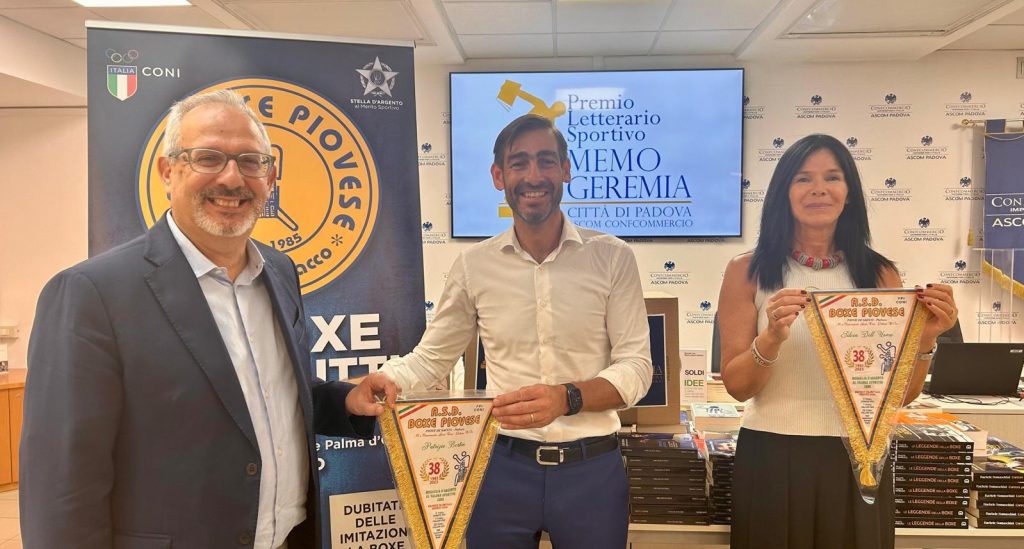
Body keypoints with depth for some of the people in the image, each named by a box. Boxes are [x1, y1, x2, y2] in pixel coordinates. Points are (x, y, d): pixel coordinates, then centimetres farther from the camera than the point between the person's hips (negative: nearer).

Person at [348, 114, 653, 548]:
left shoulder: (612, 257, -5)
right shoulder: (474, 265, -1)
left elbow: (635, 366, -6)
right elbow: (432, 357, 6)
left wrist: (567, 397, -23)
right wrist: (383, 380, -14)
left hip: (591, 468, 0)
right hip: (503, 466, 1)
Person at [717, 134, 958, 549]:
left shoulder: (880, 274, 1)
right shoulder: (748, 271, -5)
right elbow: (737, 386, -7)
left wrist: (925, 339, -14)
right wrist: (772, 337, -24)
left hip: (858, 461, 2)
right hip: (773, 460, -2)